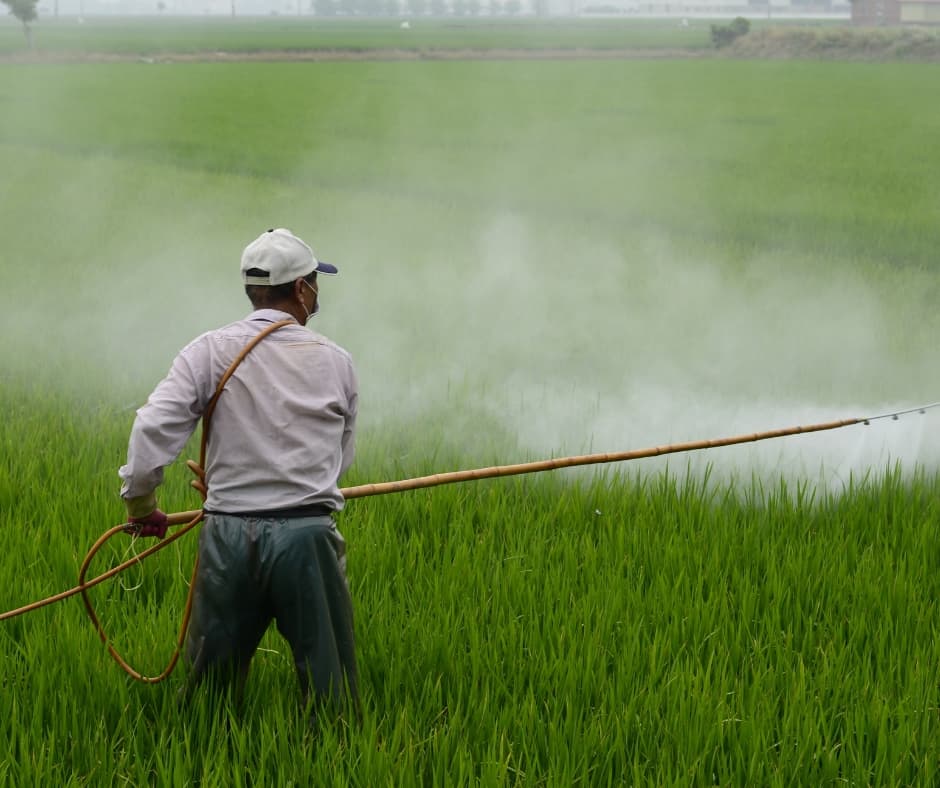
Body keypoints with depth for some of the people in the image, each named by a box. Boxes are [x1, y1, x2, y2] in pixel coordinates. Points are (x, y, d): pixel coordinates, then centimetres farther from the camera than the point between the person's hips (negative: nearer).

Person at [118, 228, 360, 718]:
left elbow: (153, 428, -10)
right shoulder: (335, 362, 4)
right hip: (308, 536, -1)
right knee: (330, 694, 6)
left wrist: (140, 502, 5)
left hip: (228, 535, 1)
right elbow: (341, 457, 10)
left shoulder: (210, 352, 0)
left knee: (209, 684, 12)